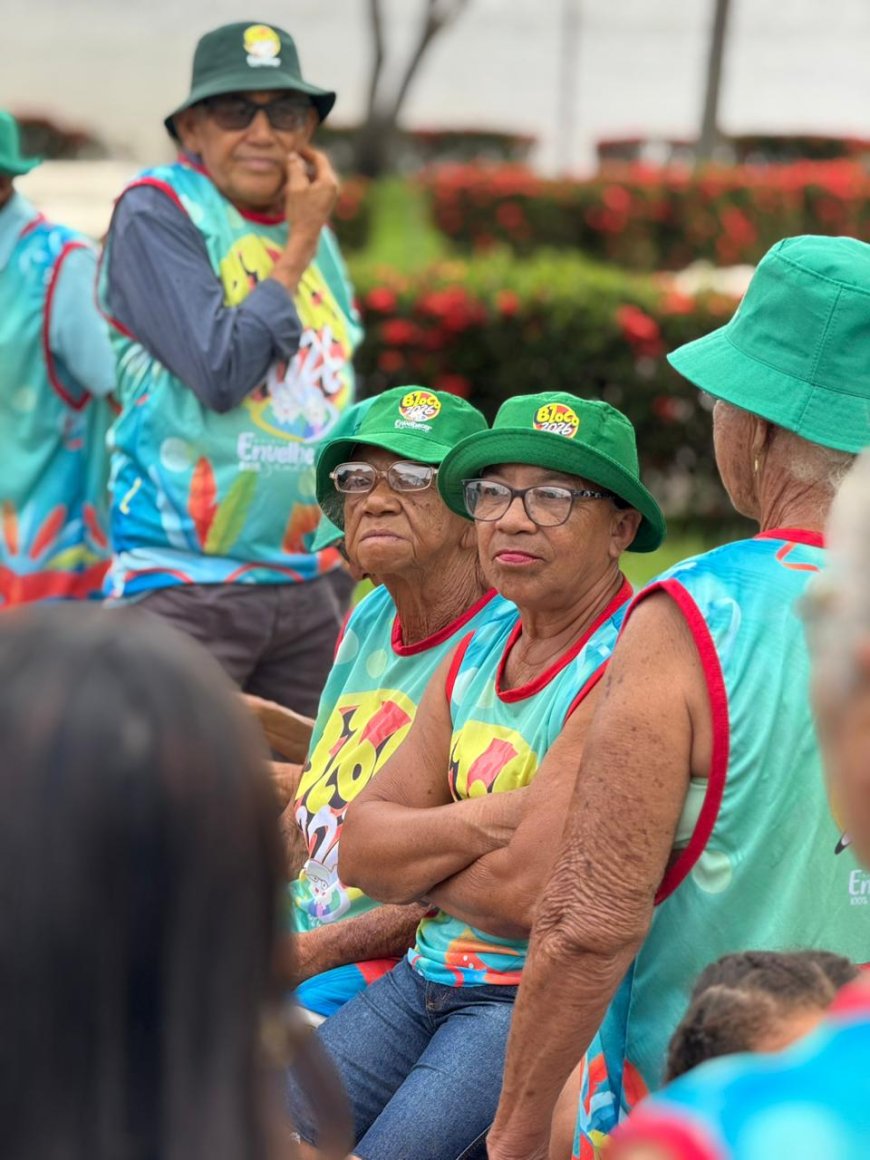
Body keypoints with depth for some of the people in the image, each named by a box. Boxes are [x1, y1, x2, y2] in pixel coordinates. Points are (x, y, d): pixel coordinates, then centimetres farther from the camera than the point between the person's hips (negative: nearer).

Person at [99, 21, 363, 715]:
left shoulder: (310, 224, 13)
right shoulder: (156, 212, -8)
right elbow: (221, 372, -19)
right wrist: (299, 247, -10)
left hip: (312, 581, 7)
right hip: (186, 582, -7)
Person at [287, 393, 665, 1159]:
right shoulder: (478, 653, 12)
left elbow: (532, 895, -23)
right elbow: (360, 850, 5)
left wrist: (417, 866, -2)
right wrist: (492, 818, -14)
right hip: (428, 977, 8)